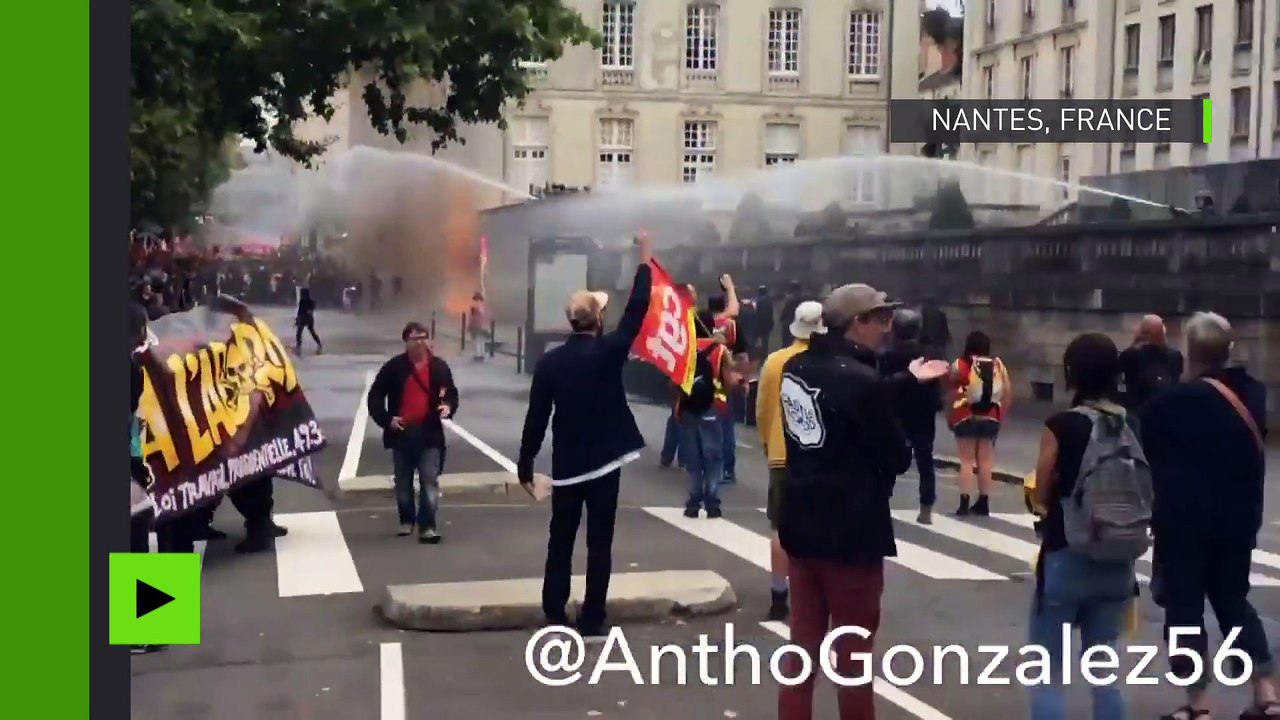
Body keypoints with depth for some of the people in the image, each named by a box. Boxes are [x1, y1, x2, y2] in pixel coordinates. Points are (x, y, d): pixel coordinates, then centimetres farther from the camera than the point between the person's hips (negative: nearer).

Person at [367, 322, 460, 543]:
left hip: (429, 433, 0)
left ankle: (428, 527, -7)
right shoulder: (394, 367, -2)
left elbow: (452, 393, 14)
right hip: (401, 432, 1)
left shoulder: (439, 366, 3)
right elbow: (375, 396, 2)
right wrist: (386, 419, -11)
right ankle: (406, 521, 30)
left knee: (430, 482, -7)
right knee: (403, 483, 12)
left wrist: (448, 407, -8)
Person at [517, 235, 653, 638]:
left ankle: (555, 617, 13)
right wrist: (644, 262, 9)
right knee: (599, 544, 4)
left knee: (560, 542, 12)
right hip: (604, 461, -2)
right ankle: (592, 621, 5)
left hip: (566, 465, 2)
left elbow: (536, 418, -3)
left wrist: (525, 466, 5)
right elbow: (636, 312, -1)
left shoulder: (549, 362, -4)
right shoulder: (608, 352, -10)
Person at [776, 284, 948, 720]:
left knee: (803, 643, 15)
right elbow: (898, 459, -15)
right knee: (854, 650, 8)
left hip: (801, 524, 7)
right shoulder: (858, 378, -21)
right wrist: (900, 451, 6)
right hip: (851, 532, -7)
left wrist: (907, 379, 20)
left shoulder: (795, 368, 3)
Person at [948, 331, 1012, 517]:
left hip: (966, 417, -3)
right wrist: (1001, 414, 11)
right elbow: (1008, 393, 3)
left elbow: (951, 393, -7)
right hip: (990, 418, 3)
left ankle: (964, 504, -3)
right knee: (986, 461, 9)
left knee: (967, 461, 0)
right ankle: (983, 503, 13)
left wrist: (950, 418, 2)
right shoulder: (998, 365, 5)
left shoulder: (960, 365, -4)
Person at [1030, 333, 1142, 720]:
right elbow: (1144, 495, 9)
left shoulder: (1060, 427, -14)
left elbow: (1041, 496, -5)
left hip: (1065, 558, -5)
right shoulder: (1133, 426, 0)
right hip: (1117, 563, 5)